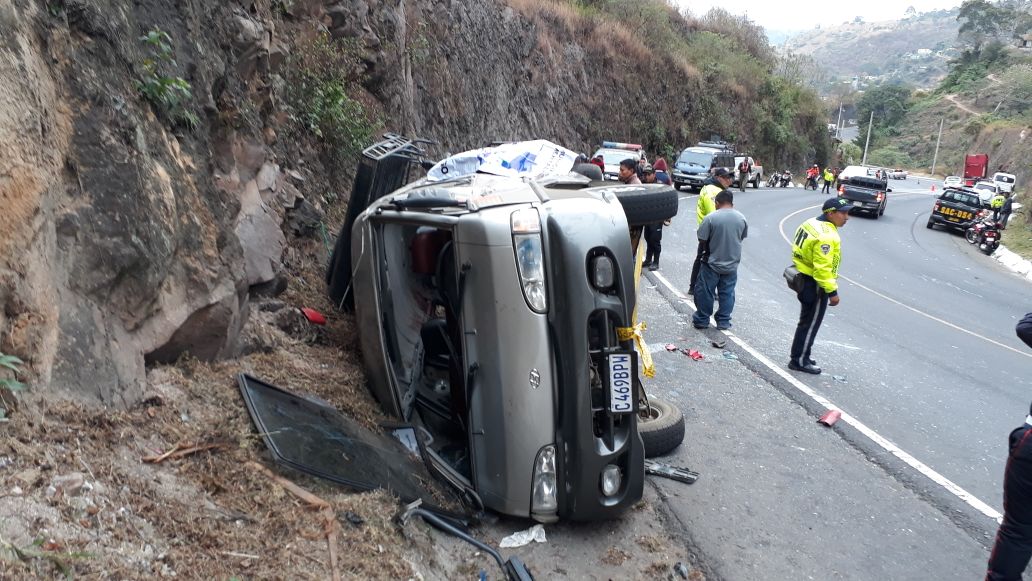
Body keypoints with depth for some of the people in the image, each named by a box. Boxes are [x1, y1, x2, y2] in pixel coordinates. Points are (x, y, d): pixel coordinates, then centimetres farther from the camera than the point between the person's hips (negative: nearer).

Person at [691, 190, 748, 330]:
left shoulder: (710, 218, -17)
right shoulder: (741, 218, -3)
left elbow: (702, 240, -13)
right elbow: (742, 237, 9)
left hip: (712, 263, -4)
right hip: (732, 264, 4)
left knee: (705, 292, 9)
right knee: (727, 293, 13)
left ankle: (702, 320, 16)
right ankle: (724, 321, 18)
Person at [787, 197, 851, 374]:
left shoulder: (811, 223, 6)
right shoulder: (826, 236, -25)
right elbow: (823, 268, -28)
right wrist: (832, 292, -22)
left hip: (803, 278, 10)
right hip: (814, 284, -10)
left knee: (807, 321, 20)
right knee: (810, 323, 3)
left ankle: (800, 356, 30)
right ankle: (799, 360, 12)